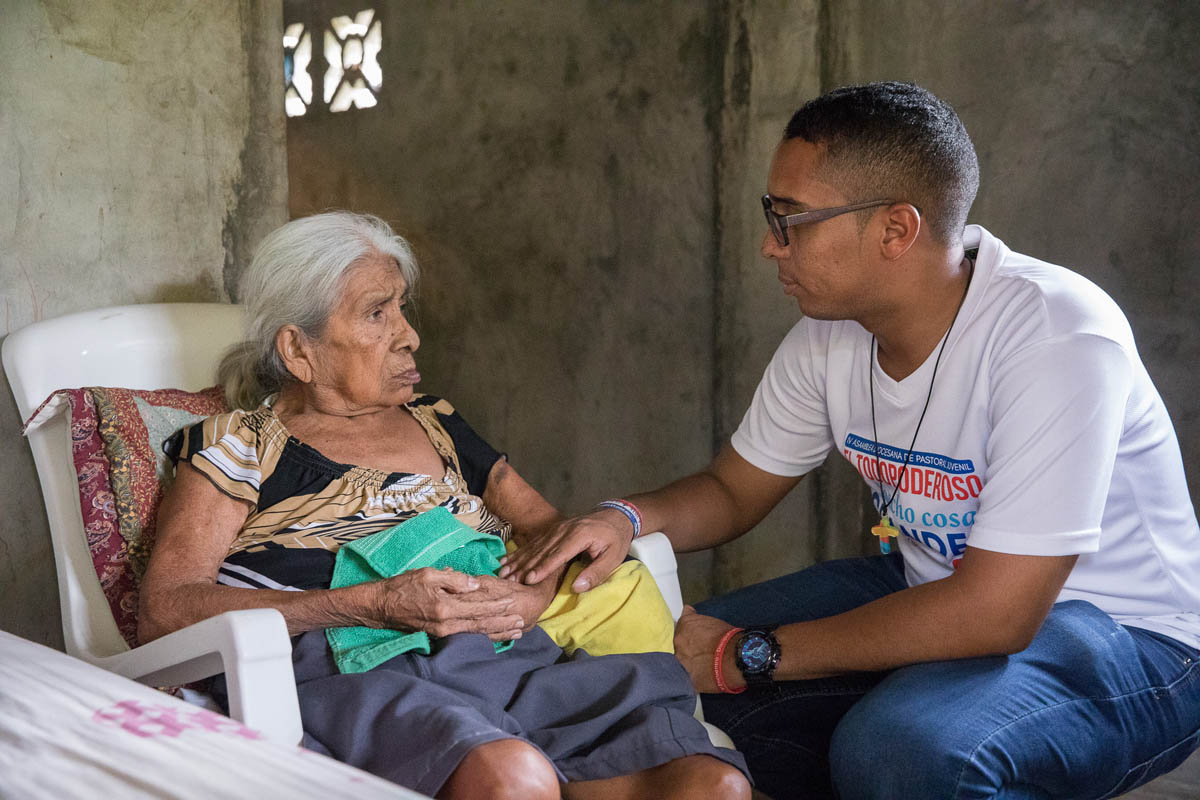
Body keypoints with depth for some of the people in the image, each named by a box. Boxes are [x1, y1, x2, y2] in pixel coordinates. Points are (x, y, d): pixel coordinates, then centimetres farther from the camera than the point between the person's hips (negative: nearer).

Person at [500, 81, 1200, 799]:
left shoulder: (1058, 335, -28)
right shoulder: (830, 335, -6)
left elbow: (995, 611, -30)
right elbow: (733, 490, 7)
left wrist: (750, 656, -25)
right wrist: (627, 519, -16)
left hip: (1128, 638, -6)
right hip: (938, 588, 7)